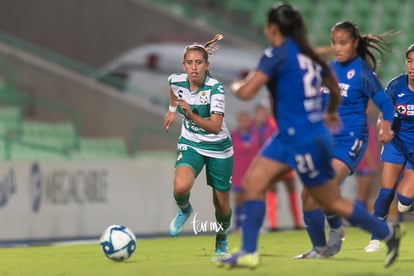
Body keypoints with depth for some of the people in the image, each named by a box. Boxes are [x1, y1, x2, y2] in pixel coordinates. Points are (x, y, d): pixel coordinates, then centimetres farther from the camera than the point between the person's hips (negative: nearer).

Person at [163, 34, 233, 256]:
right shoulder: (176, 81, -13)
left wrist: (191, 115, -43)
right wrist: (172, 109, 23)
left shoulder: (215, 88, -24)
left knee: (222, 204, 9)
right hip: (190, 145, 1)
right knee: (181, 187, -29)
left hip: (218, 149, -1)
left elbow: (215, 127, -30)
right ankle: (184, 210, 8)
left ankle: (222, 239, 41)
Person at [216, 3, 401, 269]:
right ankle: (248, 252, 3)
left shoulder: (277, 54, -15)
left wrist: (237, 85, 3)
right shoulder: (310, 55, 10)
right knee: (252, 182, 3)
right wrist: (331, 113, 44)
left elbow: (247, 92, -22)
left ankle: (387, 232, 19)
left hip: (304, 141, -9)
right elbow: (336, 91, 22)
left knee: (332, 203, 4)